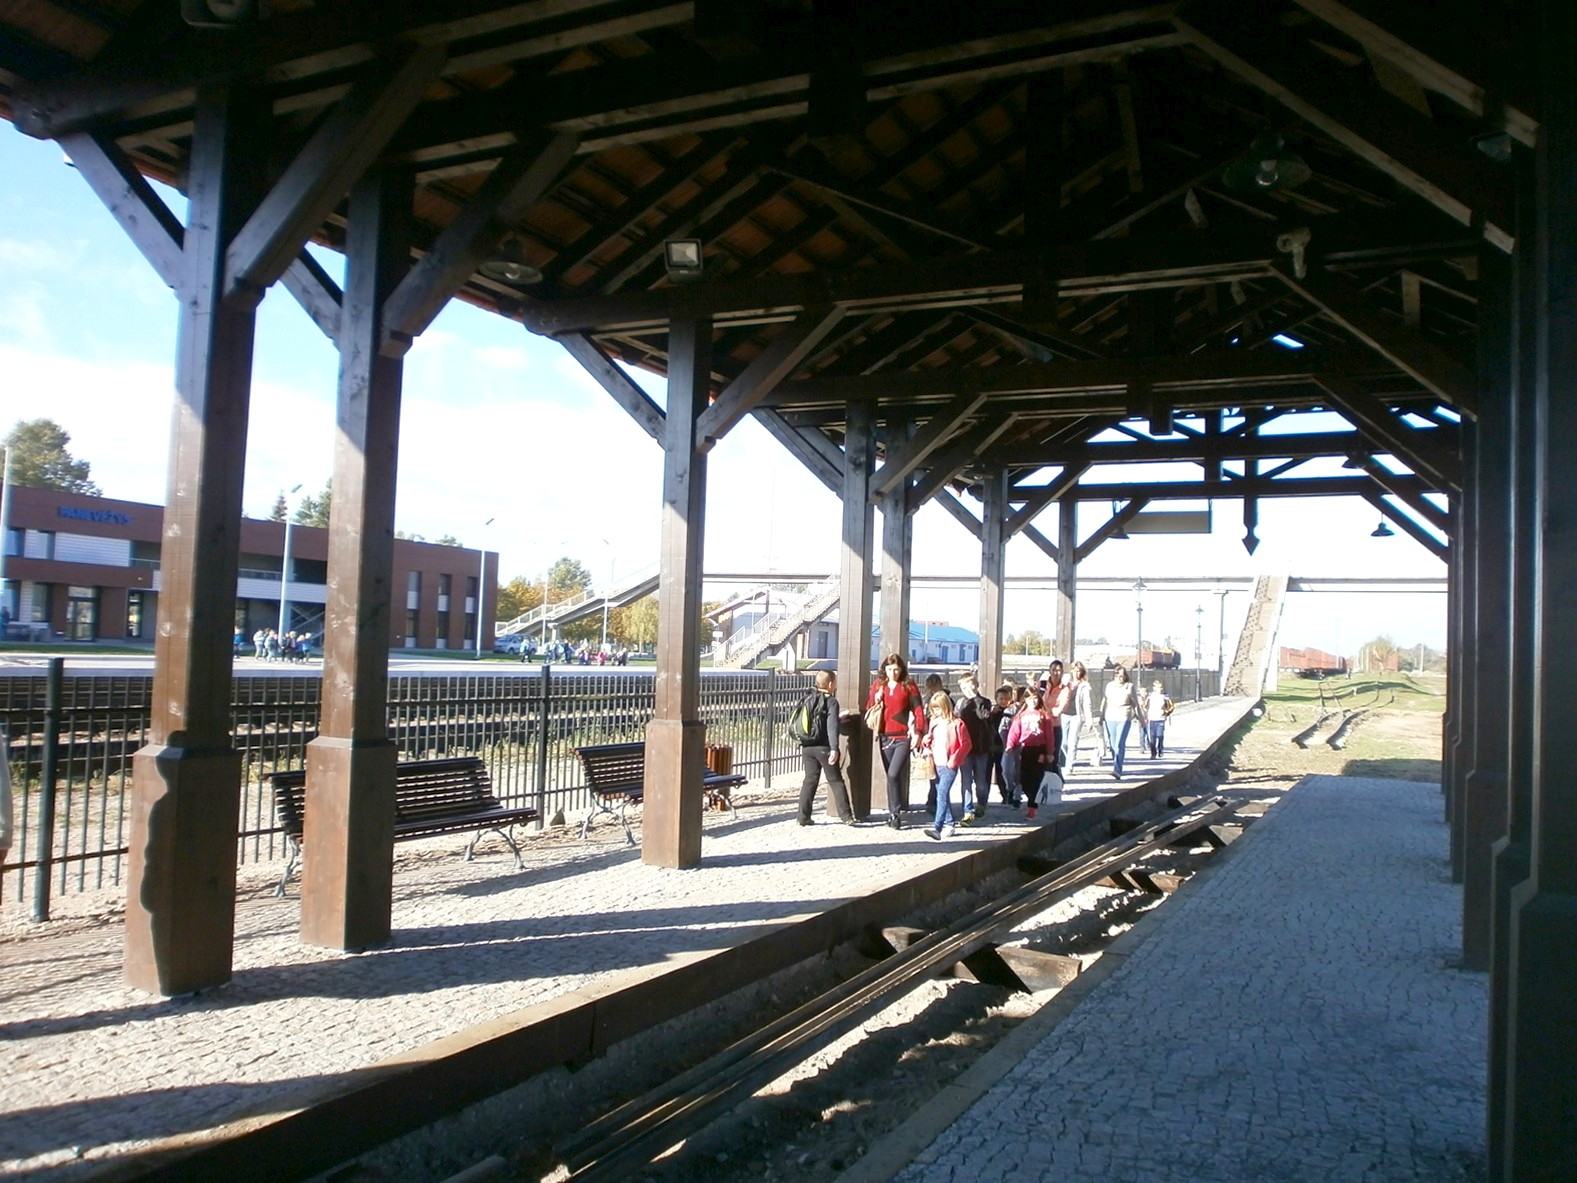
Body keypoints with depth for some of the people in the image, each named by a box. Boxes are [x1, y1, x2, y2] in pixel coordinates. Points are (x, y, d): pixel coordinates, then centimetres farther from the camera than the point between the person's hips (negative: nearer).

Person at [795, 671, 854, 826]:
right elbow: (832, 727, -18)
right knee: (836, 781, 2)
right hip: (824, 747, -6)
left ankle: (803, 817, 9)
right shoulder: (831, 701, -9)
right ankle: (846, 816, 0)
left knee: (810, 780, 11)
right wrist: (834, 748, -22)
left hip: (808, 747, 6)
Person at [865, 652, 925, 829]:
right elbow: (869, 708, 14)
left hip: (903, 737, -4)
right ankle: (893, 813, 19)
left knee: (894, 774, -15)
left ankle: (895, 812, -5)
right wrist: (876, 700, -7)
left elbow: (918, 710, -3)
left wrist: (917, 733, -13)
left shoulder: (909, 686, 0)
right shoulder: (878, 685, 9)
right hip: (885, 737, 4)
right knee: (891, 776, 10)